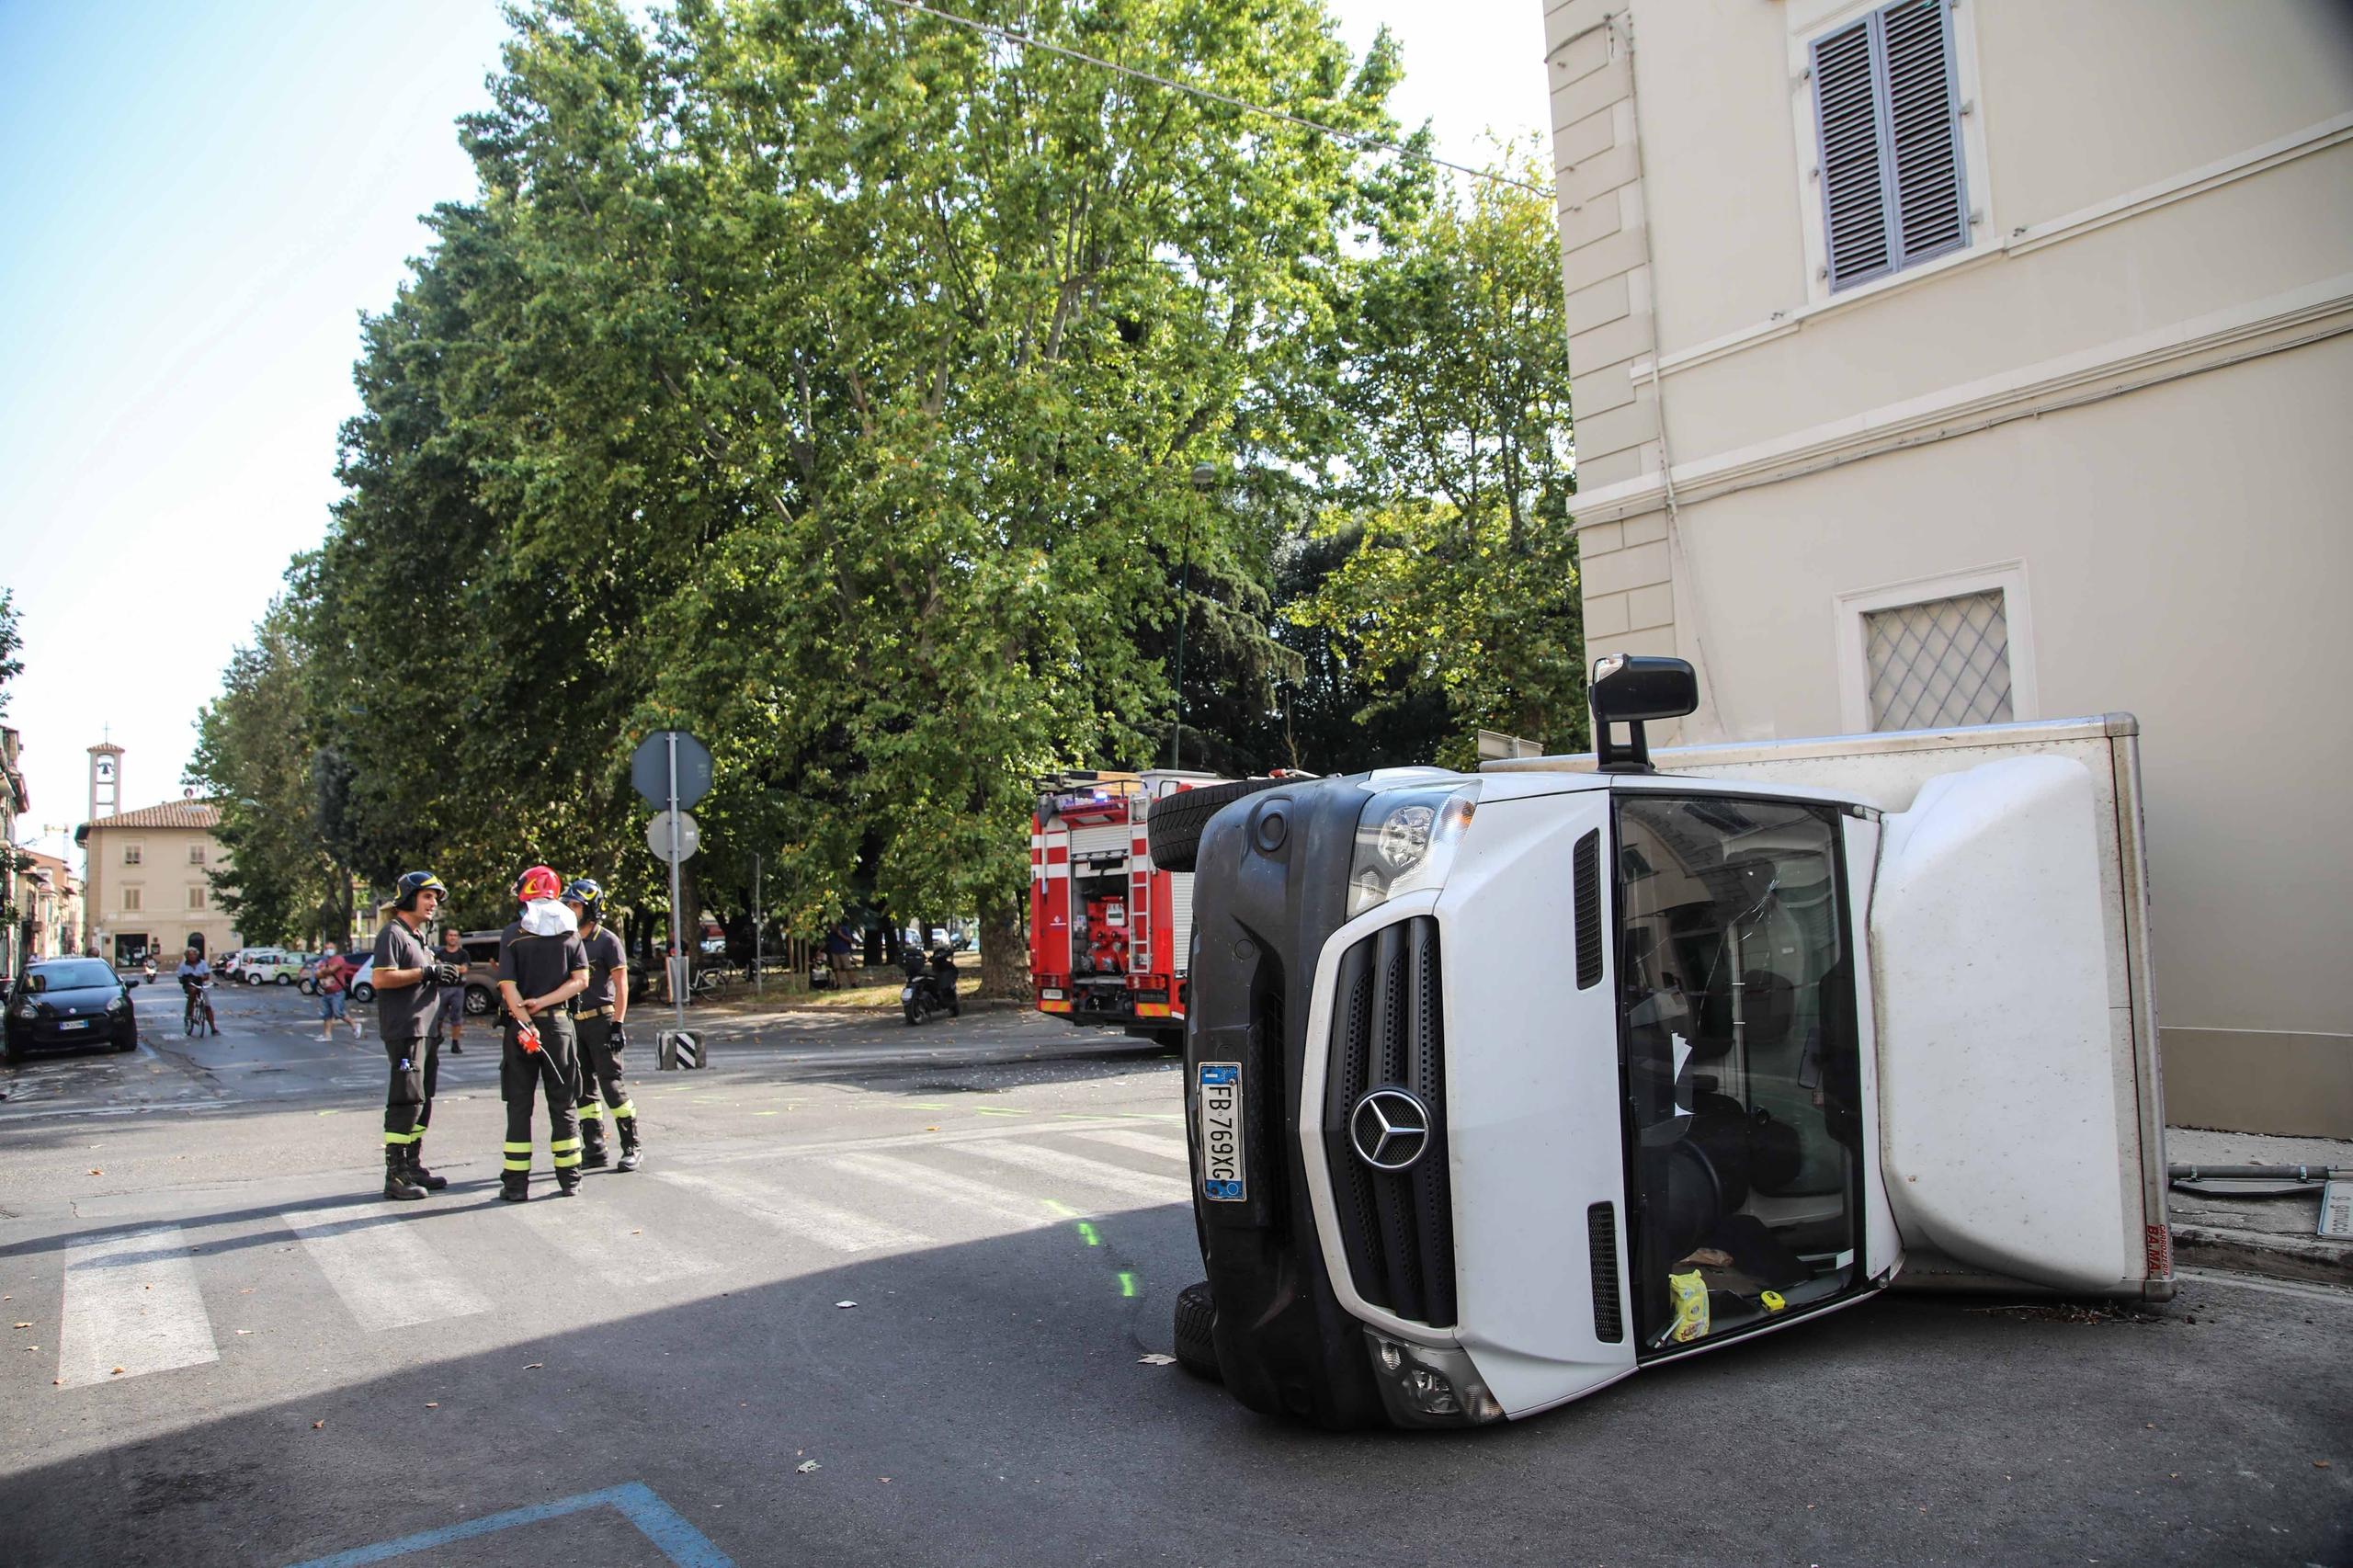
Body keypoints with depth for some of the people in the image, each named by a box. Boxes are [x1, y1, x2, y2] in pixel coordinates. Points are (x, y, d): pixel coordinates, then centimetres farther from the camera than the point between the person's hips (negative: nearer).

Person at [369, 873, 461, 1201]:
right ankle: (395, 1176, -6)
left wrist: (438, 975, 8)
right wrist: (425, 972, -19)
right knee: (407, 1101, -10)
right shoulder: (392, 933, -9)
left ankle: (414, 1166, 21)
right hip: (404, 1030, -10)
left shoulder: (419, 936, 21)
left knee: (422, 1101, 13)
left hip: (425, 1030, 10)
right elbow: (380, 978, -21)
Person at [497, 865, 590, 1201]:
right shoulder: (570, 931, 3)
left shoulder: (512, 934, -4)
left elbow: (508, 986, -12)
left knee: (519, 1106, 5)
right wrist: (545, 1002, -7)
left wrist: (527, 1025, -16)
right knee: (564, 1104, 10)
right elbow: (581, 980, -3)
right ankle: (569, 1178, 13)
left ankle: (516, 1182, 6)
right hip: (559, 1023, 2)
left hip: (520, 1024, -2)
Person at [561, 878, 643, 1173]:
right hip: (575, 1023, 6)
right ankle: (594, 1149, 14)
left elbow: (621, 985, -8)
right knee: (583, 1088, 8)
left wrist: (617, 1025, -14)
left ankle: (633, 1146, 2)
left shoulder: (607, 941, -6)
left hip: (601, 1020, -6)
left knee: (611, 1083, -6)